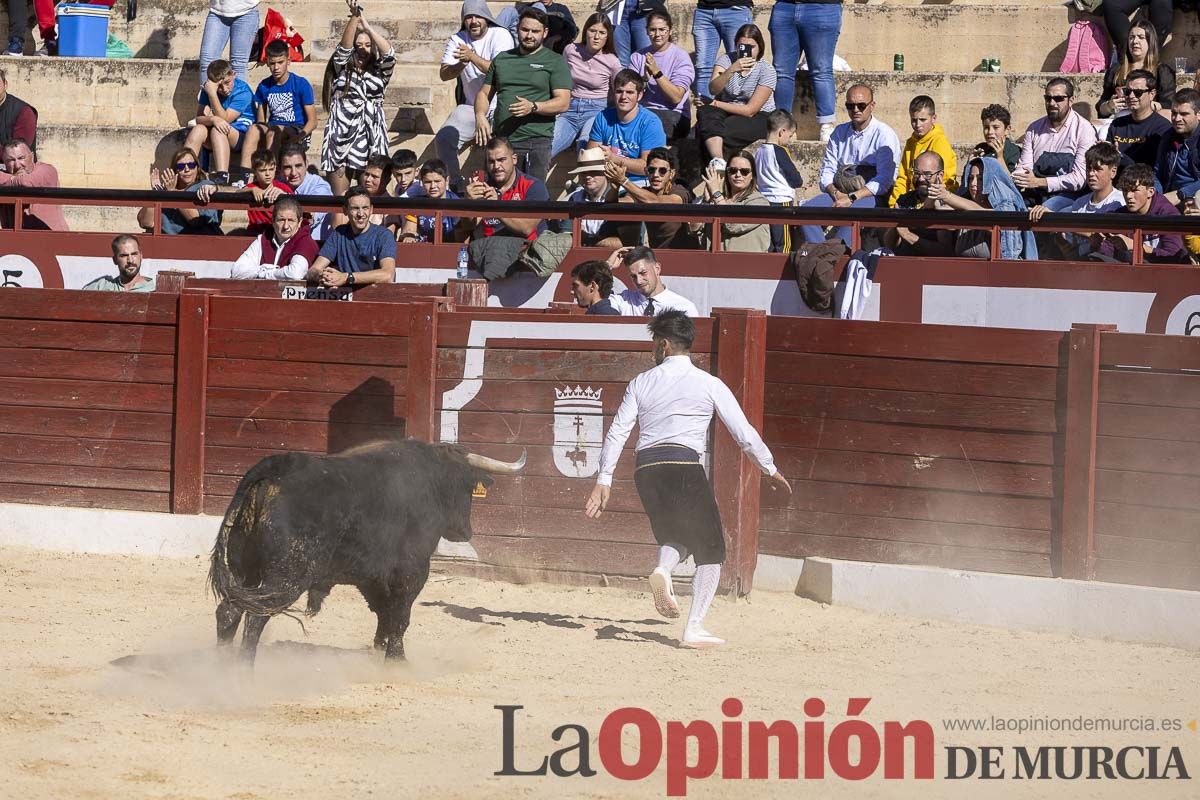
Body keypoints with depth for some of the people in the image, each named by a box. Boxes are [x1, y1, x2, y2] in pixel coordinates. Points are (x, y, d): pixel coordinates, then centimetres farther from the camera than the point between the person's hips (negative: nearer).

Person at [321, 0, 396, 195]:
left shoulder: (378, 72, 12)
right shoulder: (342, 69, 10)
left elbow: (388, 54, -6)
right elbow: (343, 48, -7)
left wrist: (365, 25, -13)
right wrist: (354, 17, -20)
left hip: (370, 136, 1)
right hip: (341, 135, -1)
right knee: (338, 197, -3)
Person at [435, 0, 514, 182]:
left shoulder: (500, 35, -8)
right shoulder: (457, 40, 4)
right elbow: (444, 74, -6)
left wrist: (472, 56, -33)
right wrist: (462, 63, -26)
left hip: (499, 107, -4)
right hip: (470, 106, 4)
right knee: (443, 140, -10)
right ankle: (456, 184, 4)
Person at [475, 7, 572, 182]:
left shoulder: (555, 62, 4)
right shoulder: (502, 59, 18)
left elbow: (563, 102, -5)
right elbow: (484, 93, 20)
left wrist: (533, 107, -21)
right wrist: (480, 116, -2)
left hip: (536, 141, -4)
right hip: (501, 140, 4)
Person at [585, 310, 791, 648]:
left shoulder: (642, 383, 11)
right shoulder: (709, 384, 4)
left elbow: (617, 432, 5)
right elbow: (744, 433, 5)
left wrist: (603, 481, 7)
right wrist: (771, 470, 18)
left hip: (646, 468, 3)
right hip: (685, 466, -3)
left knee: (674, 535, 25)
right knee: (710, 550, 7)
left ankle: (663, 570, -11)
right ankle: (695, 628, -6)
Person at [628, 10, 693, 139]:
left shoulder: (680, 56, -1)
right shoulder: (638, 57, 11)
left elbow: (676, 98, -10)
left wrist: (656, 73, -18)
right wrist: (644, 78, -17)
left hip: (674, 115, -3)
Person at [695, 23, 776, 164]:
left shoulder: (766, 71, -10)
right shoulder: (726, 60, -2)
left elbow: (750, 110, -14)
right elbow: (713, 89, -20)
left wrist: (715, 104, -14)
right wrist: (731, 70, -36)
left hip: (757, 117, -3)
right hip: (726, 112, 3)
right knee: (705, 112, -33)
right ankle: (719, 163, -48)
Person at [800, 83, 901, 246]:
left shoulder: (884, 135, -1)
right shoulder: (839, 133, 17)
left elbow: (883, 180, -11)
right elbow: (826, 173, 13)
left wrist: (852, 198, -19)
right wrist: (836, 193, -9)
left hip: (874, 196, -6)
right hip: (842, 193, 6)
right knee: (806, 210, -21)